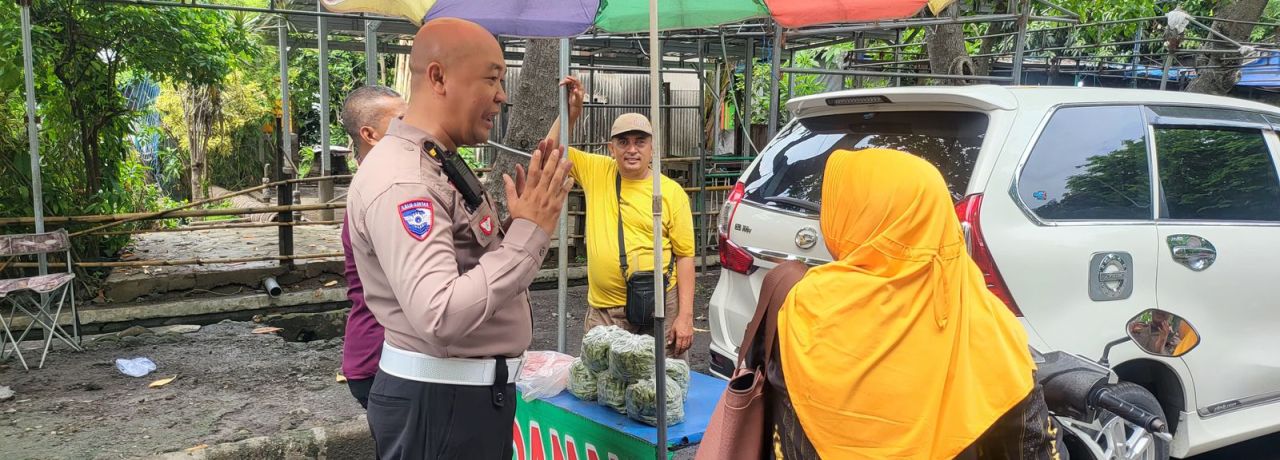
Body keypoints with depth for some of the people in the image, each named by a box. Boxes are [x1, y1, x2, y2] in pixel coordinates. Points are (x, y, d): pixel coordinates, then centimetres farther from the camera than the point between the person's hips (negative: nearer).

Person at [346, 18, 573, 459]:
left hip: (476, 388, 10)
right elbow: (440, 317, -34)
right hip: (438, 401, -10)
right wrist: (530, 233, -27)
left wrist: (527, 213, 3)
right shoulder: (402, 179, -24)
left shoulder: (441, 164, 9)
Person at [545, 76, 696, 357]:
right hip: (602, 310, 3)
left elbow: (685, 256, -3)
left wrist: (685, 316, -9)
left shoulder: (672, 192, -3)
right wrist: (571, 111, 1)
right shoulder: (596, 172, 6)